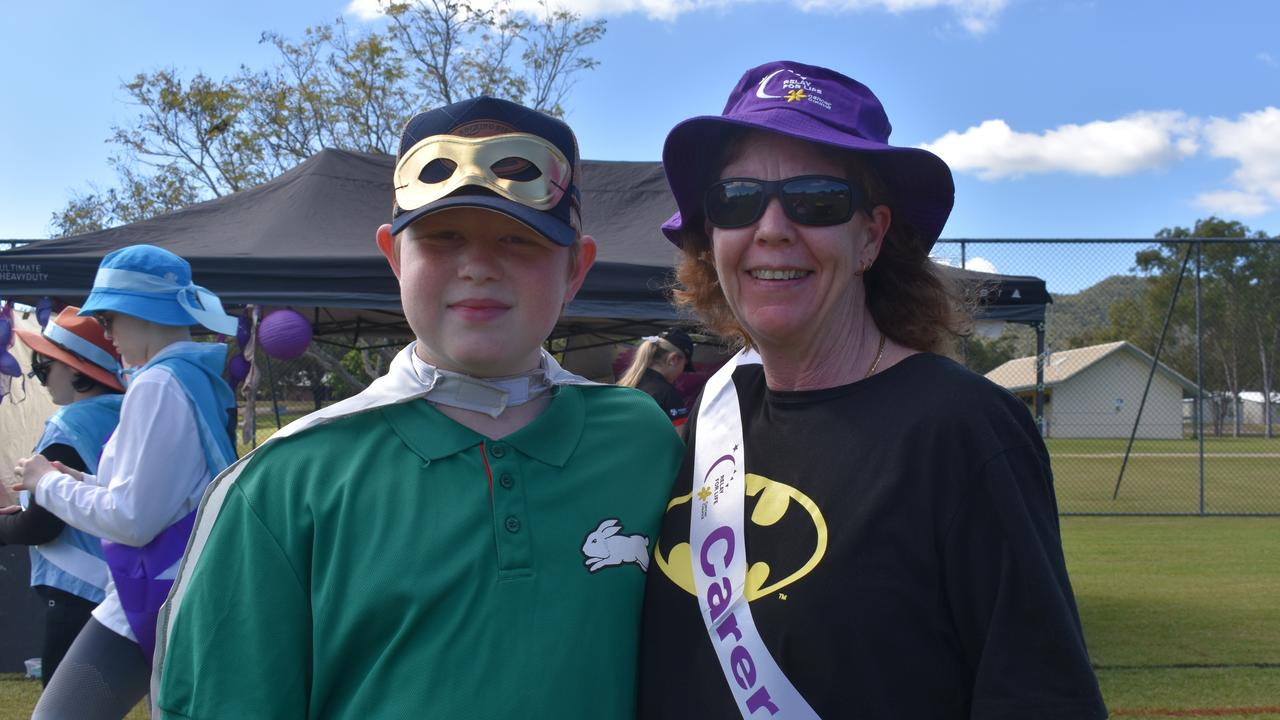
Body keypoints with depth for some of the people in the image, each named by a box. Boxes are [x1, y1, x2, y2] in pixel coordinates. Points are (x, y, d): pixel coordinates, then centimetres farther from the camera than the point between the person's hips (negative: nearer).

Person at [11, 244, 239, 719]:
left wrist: (49, 484, -5)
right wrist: (81, 481, 13)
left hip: (154, 600, -9)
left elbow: (132, 519, -19)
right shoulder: (202, 379, 10)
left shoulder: (157, 385, -16)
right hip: (198, 596, 9)